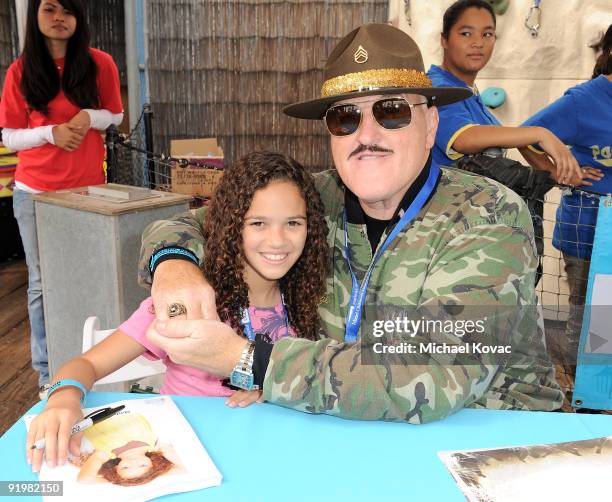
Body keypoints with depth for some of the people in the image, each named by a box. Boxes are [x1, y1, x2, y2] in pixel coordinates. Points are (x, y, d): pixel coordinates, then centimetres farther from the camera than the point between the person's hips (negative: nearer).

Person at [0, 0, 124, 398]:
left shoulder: (100, 63, -1)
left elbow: (116, 116, 9)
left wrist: (88, 117, -12)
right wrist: (51, 131, -17)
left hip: (89, 187, 0)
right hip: (35, 192, 0)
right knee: (43, 283, 5)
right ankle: (48, 372, 16)